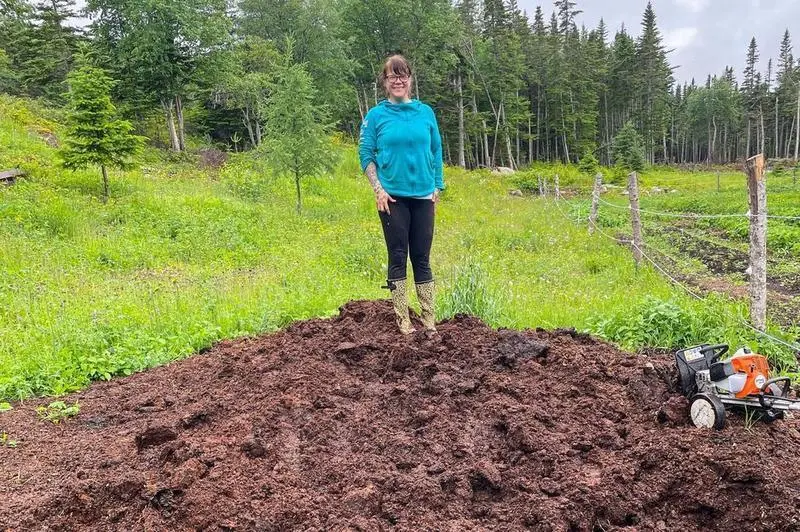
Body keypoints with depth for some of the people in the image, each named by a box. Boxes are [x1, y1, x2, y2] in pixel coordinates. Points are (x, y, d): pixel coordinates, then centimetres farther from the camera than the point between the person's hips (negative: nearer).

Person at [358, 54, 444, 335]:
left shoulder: (425, 112, 7)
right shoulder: (376, 115, 1)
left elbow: (436, 151, 12)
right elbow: (366, 154, 2)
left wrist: (437, 187, 6)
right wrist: (378, 189, -7)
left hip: (423, 196, 2)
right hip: (392, 198, -2)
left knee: (422, 258, 6)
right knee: (398, 258, 2)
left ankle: (429, 319, 13)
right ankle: (403, 320, 10)